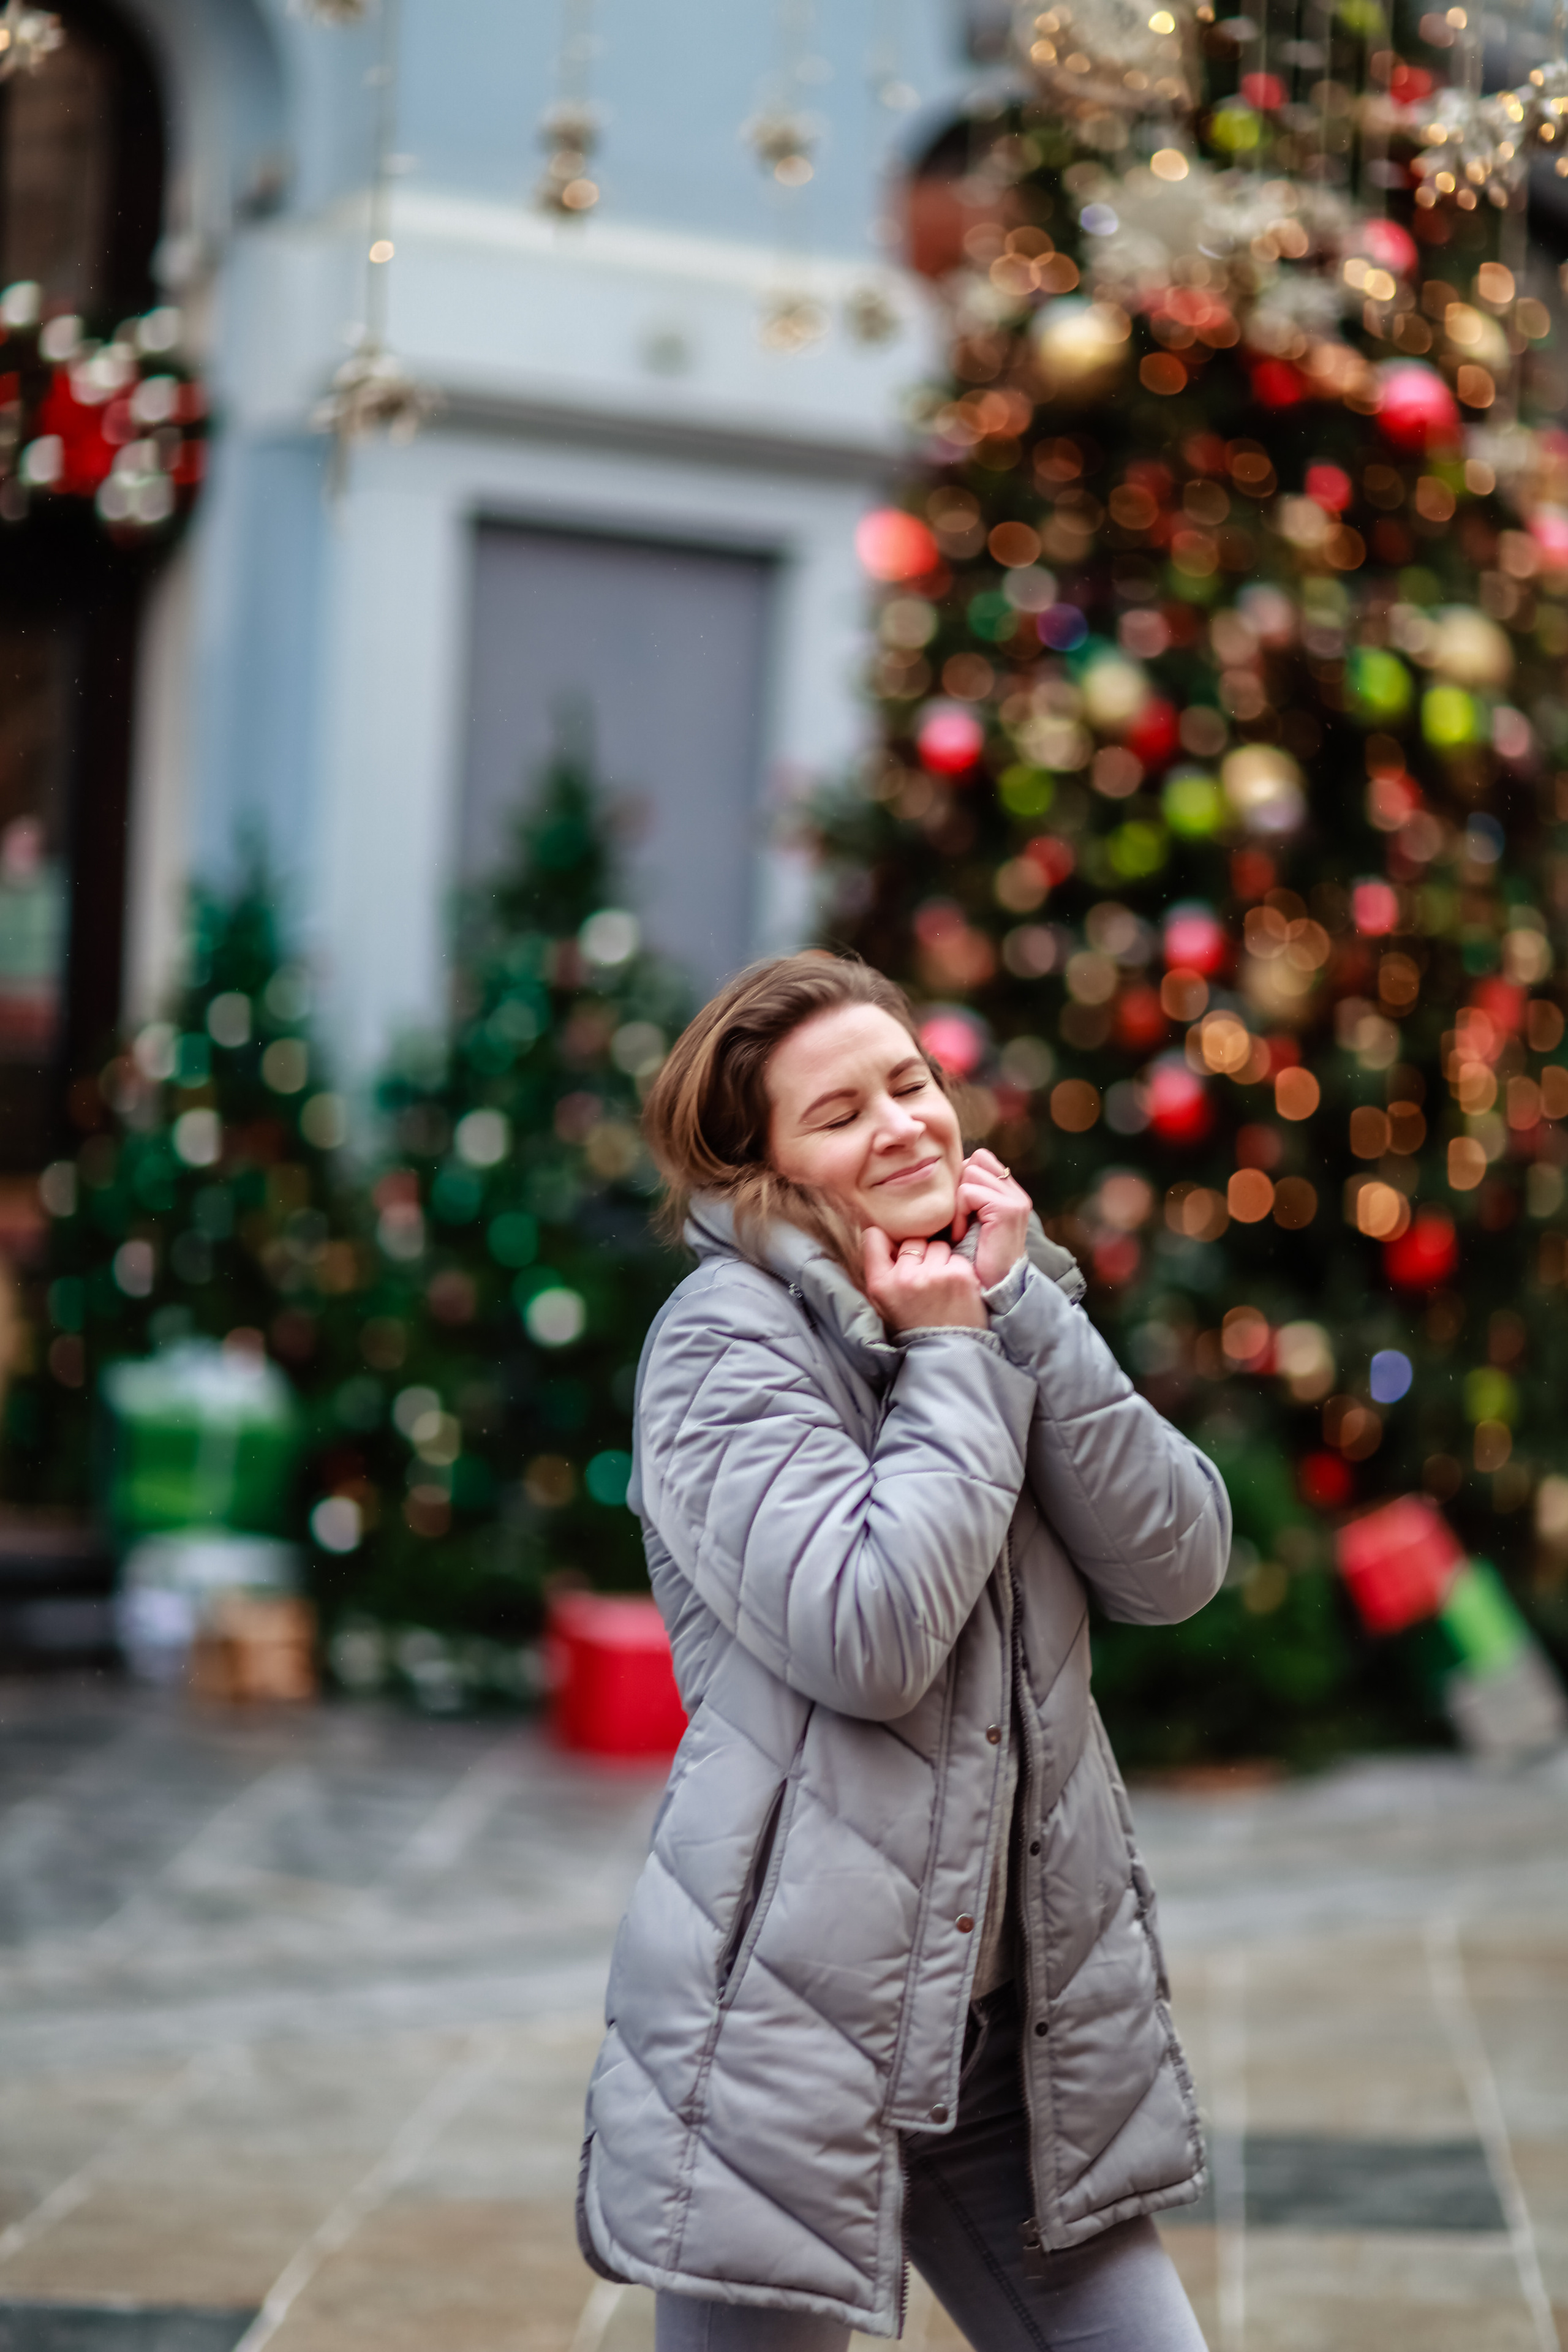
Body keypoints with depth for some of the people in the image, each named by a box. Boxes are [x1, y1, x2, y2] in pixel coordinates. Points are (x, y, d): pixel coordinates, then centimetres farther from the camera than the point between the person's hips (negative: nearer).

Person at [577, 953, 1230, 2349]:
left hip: (1005, 2029, 6)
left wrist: (1021, 1311, -8)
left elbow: (1178, 1566, -2)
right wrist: (950, 1359, -11)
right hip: (791, 2017, -6)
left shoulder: (1003, 1308, 11)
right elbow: (869, 1636, -22)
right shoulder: (729, 1341, -9)